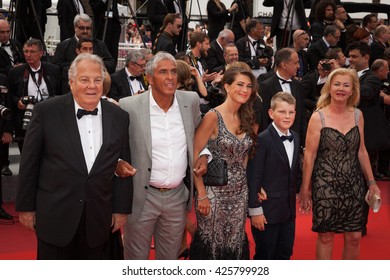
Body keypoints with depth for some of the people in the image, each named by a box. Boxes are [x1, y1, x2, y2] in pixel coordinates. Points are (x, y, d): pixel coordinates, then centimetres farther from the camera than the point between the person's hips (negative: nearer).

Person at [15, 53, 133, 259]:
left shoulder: (118, 117, 1)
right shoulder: (47, 111, -7)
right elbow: (29, 163, -2)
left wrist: (121, 209, 6)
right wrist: (26, 207, -1)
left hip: (98, 218, 3)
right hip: (55, 216, -2)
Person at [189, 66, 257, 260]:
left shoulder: (247, 119, 7)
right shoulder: (213, 117, -12)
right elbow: (194, 156, -14)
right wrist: (201, 194, -14)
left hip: (240, 192, 6)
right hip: (214, 191, -6)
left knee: (235, 242, 12)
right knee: (211, 243, 4)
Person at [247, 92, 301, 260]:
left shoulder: (295, 138, 7)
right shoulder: (262, 140, -16)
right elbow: (253, 177, -16)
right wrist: (255, 210, -16)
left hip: (288, 208, 7)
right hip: (267, 209, -7)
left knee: (285, 253, 15)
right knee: (264, 255, 5)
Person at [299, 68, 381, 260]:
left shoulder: (357, 115, 4)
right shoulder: (318, 117, -7)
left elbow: (361, 151, 11)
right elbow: (309, 155, -6)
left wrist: (371, 182, 11)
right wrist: (305, 190, -5)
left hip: (353, 185, 4)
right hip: (325, 185, -3)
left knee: (354, 237, 6)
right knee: (326, 237, 5)